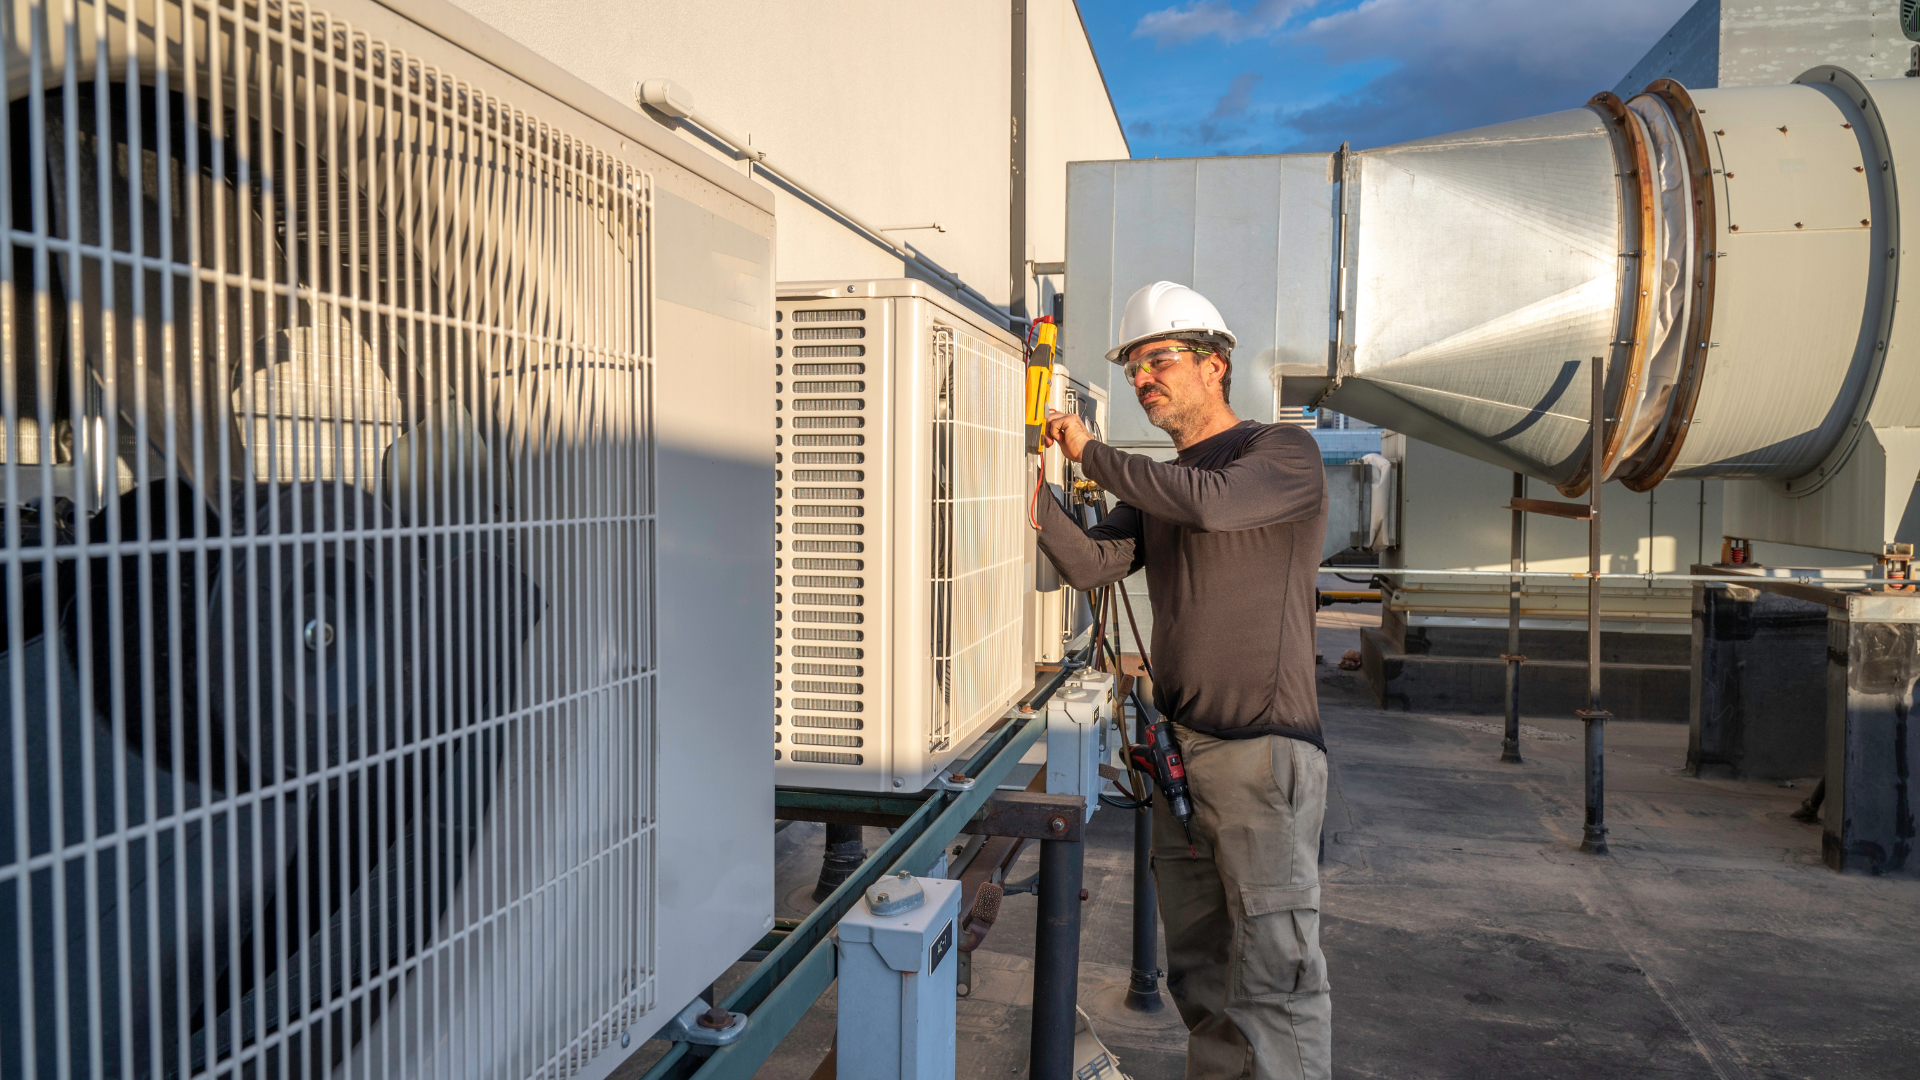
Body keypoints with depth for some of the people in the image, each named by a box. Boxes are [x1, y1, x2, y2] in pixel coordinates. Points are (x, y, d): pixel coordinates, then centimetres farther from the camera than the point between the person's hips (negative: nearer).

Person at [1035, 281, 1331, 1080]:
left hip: (1263, 747, -7)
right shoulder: (1156, 486, 18)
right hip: (1176, 745, 7)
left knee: (1274, 968, -8)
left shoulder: (1283, 451, -1)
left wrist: (1091, 453, -10)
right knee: (1198, 964, 12)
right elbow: (1090, 565, 5)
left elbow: (1211, 503, -21)